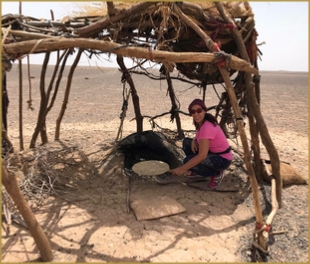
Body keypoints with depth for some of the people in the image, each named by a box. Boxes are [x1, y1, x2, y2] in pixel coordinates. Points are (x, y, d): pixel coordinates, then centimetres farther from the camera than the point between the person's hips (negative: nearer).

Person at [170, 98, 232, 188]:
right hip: (212, 152, 9)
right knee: (186, 142, 3)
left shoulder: (207, 127, -29)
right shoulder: (200, 122, -2)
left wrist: (182, 169, -33)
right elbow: (198, 138, 17)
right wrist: (194, 141, -8)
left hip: (223, 159, -9)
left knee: (187, 160, -22)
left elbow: (202, 155, -34)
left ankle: (217, 174, -2)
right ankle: (199, 172, 13)